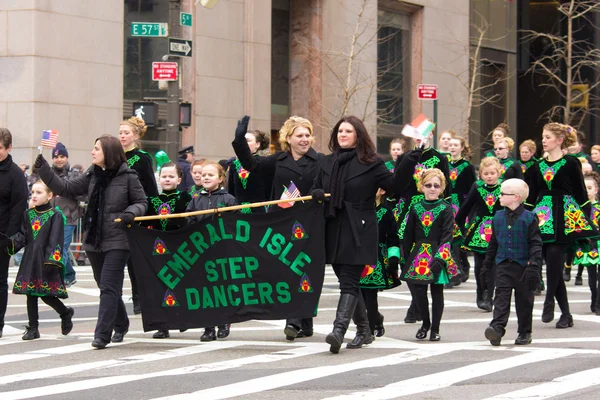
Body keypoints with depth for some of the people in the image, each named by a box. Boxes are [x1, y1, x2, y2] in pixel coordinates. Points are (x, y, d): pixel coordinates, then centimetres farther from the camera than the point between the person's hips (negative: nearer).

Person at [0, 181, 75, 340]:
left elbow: (56, 241, -12)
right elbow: (22, 236, 9)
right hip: (30, 260, 5)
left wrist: (51, 261, -20)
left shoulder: (56, 215, -7)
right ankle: (33, 328, 13)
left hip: (46, 260, -5)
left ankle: (66, 313, 24)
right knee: (31, 293, 5)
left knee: (46, 294, -4)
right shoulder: (28, 214, 11)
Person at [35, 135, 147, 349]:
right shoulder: (91, 176, 7)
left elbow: (141, 202, 0)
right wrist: (44, 169, 0)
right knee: (106, 287, 15)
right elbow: (65, 189, 6)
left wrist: (130, 213, -20)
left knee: (108, 287, -10)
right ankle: (120, 324, 33)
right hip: (94, 240, 6)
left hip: (117, 241, -6)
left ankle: (102, 334, -10)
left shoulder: (127, 177, -6)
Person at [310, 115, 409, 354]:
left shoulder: (370, 163, -2)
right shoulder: (327, 163, 14)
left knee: (349, 281, -13)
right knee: (347, 281, 11)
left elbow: (392, 185, -7)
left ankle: (339, 330, -24)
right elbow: (316, 189, 20)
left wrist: (408, 165, -21)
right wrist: (316, 194, -4)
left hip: (359, 231, -6)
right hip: (334, 229, 6)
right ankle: (363, 330, 23)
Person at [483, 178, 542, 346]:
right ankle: (497, 328, -21)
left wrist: (534, 265, -17)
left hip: (523, 265, -3)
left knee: (524, 299, 6)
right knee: (501, 296, -10)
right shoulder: (498, 217, 8)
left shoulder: (529, 218, -6)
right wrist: (487, 264, 17)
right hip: (503, 265, 3)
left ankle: (525, 332, 18)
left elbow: (536, 243, -7)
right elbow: (493, 243, 17)